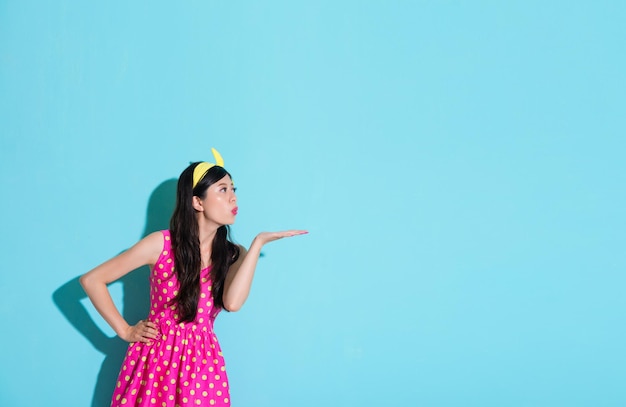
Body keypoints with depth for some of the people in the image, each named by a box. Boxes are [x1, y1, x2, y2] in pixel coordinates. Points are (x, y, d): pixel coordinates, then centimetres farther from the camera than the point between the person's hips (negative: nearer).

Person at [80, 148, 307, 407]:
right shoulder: (162, 243, -8)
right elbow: (92, 280, -4)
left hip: (202, 363, 2)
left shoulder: (233, 255, 1)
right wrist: (125, 331, -4)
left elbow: (233, 302, -21)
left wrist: (258, 242, -15)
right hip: (155, 358, -2)